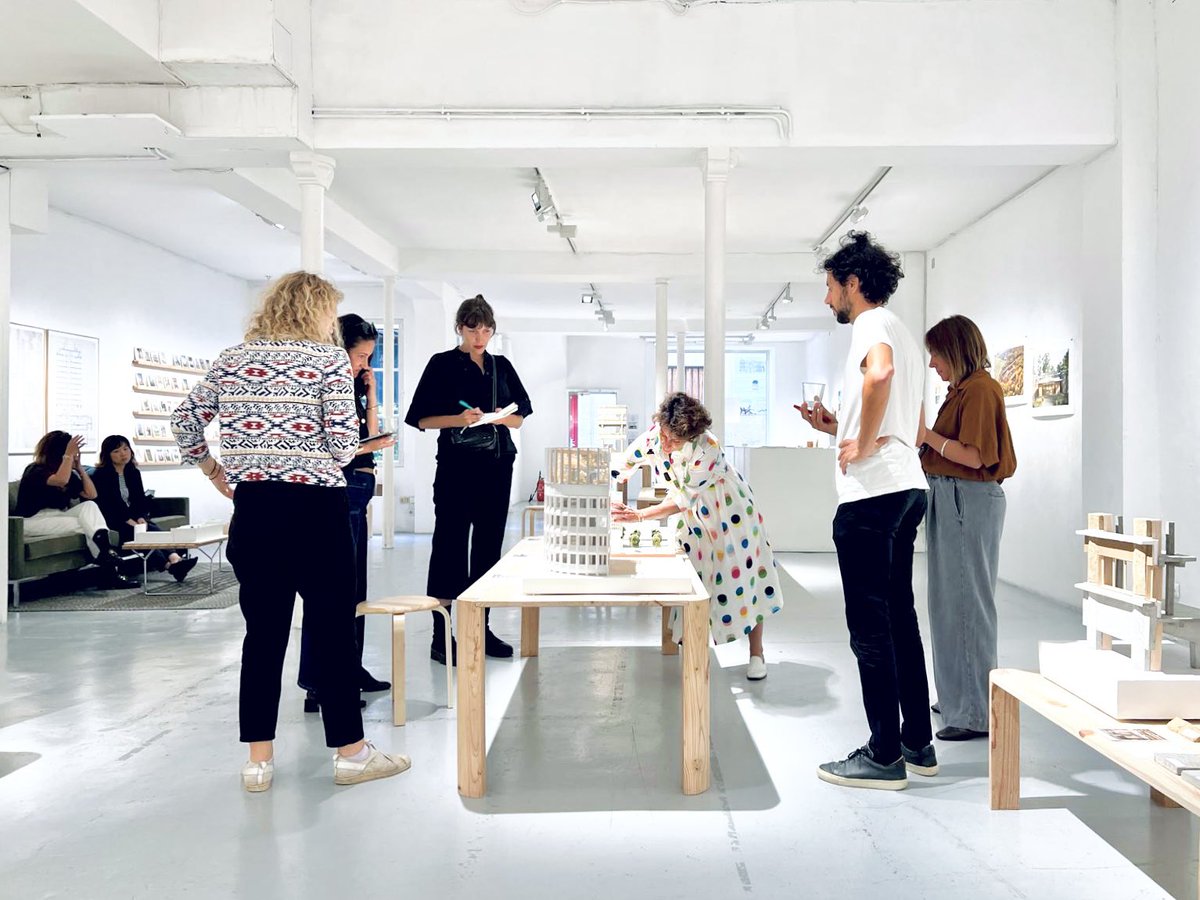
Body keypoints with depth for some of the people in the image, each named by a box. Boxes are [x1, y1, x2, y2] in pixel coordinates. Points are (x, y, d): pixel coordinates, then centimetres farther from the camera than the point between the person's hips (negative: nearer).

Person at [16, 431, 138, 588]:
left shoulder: (70, 474, 11)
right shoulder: (35, 470, -11)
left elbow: (91, 495, 4)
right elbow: (61, 480, -33)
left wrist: (79, 466, 2)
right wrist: (68, 455, -22)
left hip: (59, 517, 7)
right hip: (33, 521, -7)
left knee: (89, 506, -22)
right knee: (86, 525, -25)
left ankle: (106, 551, -43)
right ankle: (110, 571, -34)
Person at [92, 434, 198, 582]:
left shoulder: (134, 473, 15)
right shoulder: (100, 475, -2)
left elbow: (140, 499, 11)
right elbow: (108, 504, -12)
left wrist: (141, 518, -10)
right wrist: (131, 522, -22)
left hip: (132, 518, 5)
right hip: (111, 520, -5)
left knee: (154, 530, -26)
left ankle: (175, 559, -52)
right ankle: (169, 565, -50)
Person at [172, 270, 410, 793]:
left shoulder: (234, 358, 10)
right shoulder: (329, 358, -5)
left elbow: (184, 421, 13)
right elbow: (345, 444, -11)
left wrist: (211, 469, 24)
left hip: (253, 506, 5)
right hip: (316, 507, -5)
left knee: (263, 630, 12)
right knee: (332, 628, 5)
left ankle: (258, 760, 18)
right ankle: (351, 752, 16)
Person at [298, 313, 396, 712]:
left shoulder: (350, 388, 15)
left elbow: (369, 435, 16)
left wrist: (370, 394, 12)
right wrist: (368, 446, -22)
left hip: (356, 494, 10)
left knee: (354, 586, 16)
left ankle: (350, 669, 28)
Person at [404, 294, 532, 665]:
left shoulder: (501, 366, 12)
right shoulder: (442, 364, 0)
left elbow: (520, 416, 14)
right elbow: (422, 419, -3)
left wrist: (500, 417, -8)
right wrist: (459, 419, -19)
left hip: (497, 465, 5)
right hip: (456, 465, -5)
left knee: (489, 545, 9)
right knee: (450, 545, -3)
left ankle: (481, 628, 19)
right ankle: (441, 635, 3)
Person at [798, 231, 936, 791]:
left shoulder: (872, 324, -6)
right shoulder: (901, 334, 24)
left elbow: (879, 373, -32)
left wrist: (864, 444, -21)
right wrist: (838, 429, 23)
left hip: (872, 492, -10)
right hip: (907, 488, 11)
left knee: (870, 623, -5)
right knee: (899, 616, 15)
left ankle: (885, 757, 3)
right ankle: (917, 743, 23)